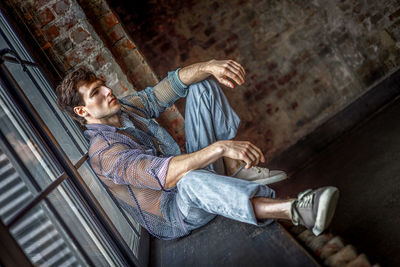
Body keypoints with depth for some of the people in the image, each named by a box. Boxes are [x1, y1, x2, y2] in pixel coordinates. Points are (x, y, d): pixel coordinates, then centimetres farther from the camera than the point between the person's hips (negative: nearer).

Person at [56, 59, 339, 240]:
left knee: (203, 85, 1)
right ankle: (296, 209, -53)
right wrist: (220, 147, -48)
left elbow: (174, 84, -3)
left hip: (197, 170, 8)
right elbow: (163, 174, -38)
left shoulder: (128, 107, 4)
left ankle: (235, 170, -14)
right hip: (175, 218, -8)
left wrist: (209, 67, -25)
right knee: (191, 179, -49)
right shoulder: (104, 153, -21)